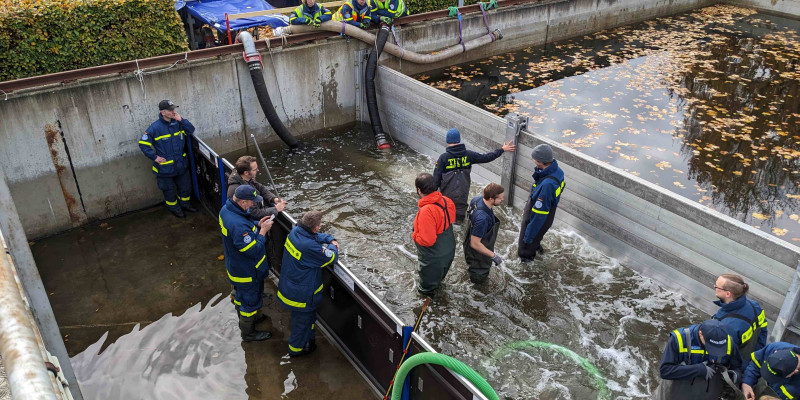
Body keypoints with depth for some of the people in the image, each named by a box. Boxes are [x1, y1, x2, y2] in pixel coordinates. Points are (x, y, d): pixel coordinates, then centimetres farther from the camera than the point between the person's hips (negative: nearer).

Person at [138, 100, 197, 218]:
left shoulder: (177, 123, -4)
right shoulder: (155, 128, -18)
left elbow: (191, 130, -2)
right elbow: (143, 144, -12)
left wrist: (181, 120, -16)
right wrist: (155, 157, -14)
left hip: (181, 164, 4)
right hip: (165, 167, -4)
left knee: (186, 186, 21)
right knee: (169, 190, 15)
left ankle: (185, 204, 45)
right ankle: (174, 208, 37)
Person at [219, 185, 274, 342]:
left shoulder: (226, 209, -10)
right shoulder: (238, 225, -41)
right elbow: (253, 250, -32)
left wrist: (257, 225, -5)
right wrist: (262, 231, -22)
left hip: (235, 266, 9)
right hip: (247, 272, -9)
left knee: (241, 295, 31)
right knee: (251, 300, 14)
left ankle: (245, 318, 57)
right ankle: (248, 333, 35)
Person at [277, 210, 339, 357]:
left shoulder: (295, 231, -10)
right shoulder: (310, 247, -36)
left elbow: (316, 235, 12)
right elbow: (331, 258, -21)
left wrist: (331, 239, 0)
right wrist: (332, 247, -1)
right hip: (301, 293, -8)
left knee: (306, 316, 29)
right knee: (302, 319, 16)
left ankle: (308, 338, 51)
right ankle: (296, 348, 38)